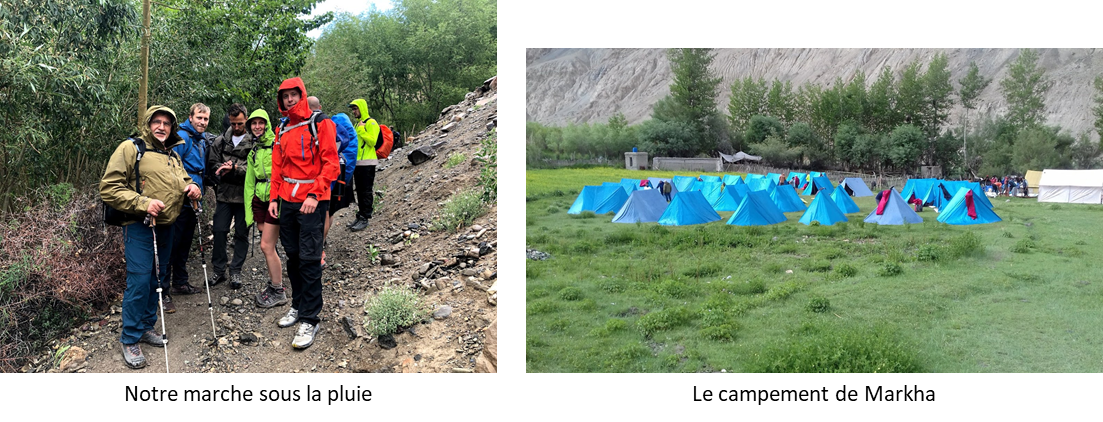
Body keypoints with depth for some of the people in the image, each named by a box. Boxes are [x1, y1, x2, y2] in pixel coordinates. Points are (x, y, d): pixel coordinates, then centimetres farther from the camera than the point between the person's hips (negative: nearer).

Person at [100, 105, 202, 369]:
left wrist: (192, 187, 4)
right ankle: (130, 339, 3)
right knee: (139, 280, -9)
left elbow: (183, 182, 29)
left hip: (166, 227, 7)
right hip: (140, 227, -7)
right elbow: (109, 189, -13)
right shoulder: (130, 149, -8)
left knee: (157, 278, 15)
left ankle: (148, 327, 30)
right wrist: (143, 203, -23)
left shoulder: (173, 156, 15)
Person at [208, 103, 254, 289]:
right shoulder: (220, 141, 9)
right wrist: (226, 170, -9)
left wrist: (234, 168, -18)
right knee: (219, 231, 5)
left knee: (241, 234, 6)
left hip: (244, 195, -4)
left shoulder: (253, 142, -7)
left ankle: (236, 271, 16)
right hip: (224, 195, 4)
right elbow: (213, 163, 9)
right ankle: (219, 270, 16)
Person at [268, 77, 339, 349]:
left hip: (311, 202, -6)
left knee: (309, 259, -8)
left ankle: (310, 319, -4)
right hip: (287, 202, 6)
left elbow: (330, 164, -11)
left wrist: (314, 195, -18)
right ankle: (298, 306, 25)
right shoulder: (282, 131, 15)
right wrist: (274, 198, 10)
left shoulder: (320, 125, -5)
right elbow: (277, 168, 19)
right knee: (293, 256, 12)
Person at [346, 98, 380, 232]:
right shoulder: (358, 124, 19)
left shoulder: (371, 123, -9)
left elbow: (372, 141, -20)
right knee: (359, 191, 13)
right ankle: (360, 216, 19)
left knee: (366, 191, -6)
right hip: (357, 163, 9)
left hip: (367, 163, -9)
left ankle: (364, 218, -4)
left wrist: (361, 130, -17)